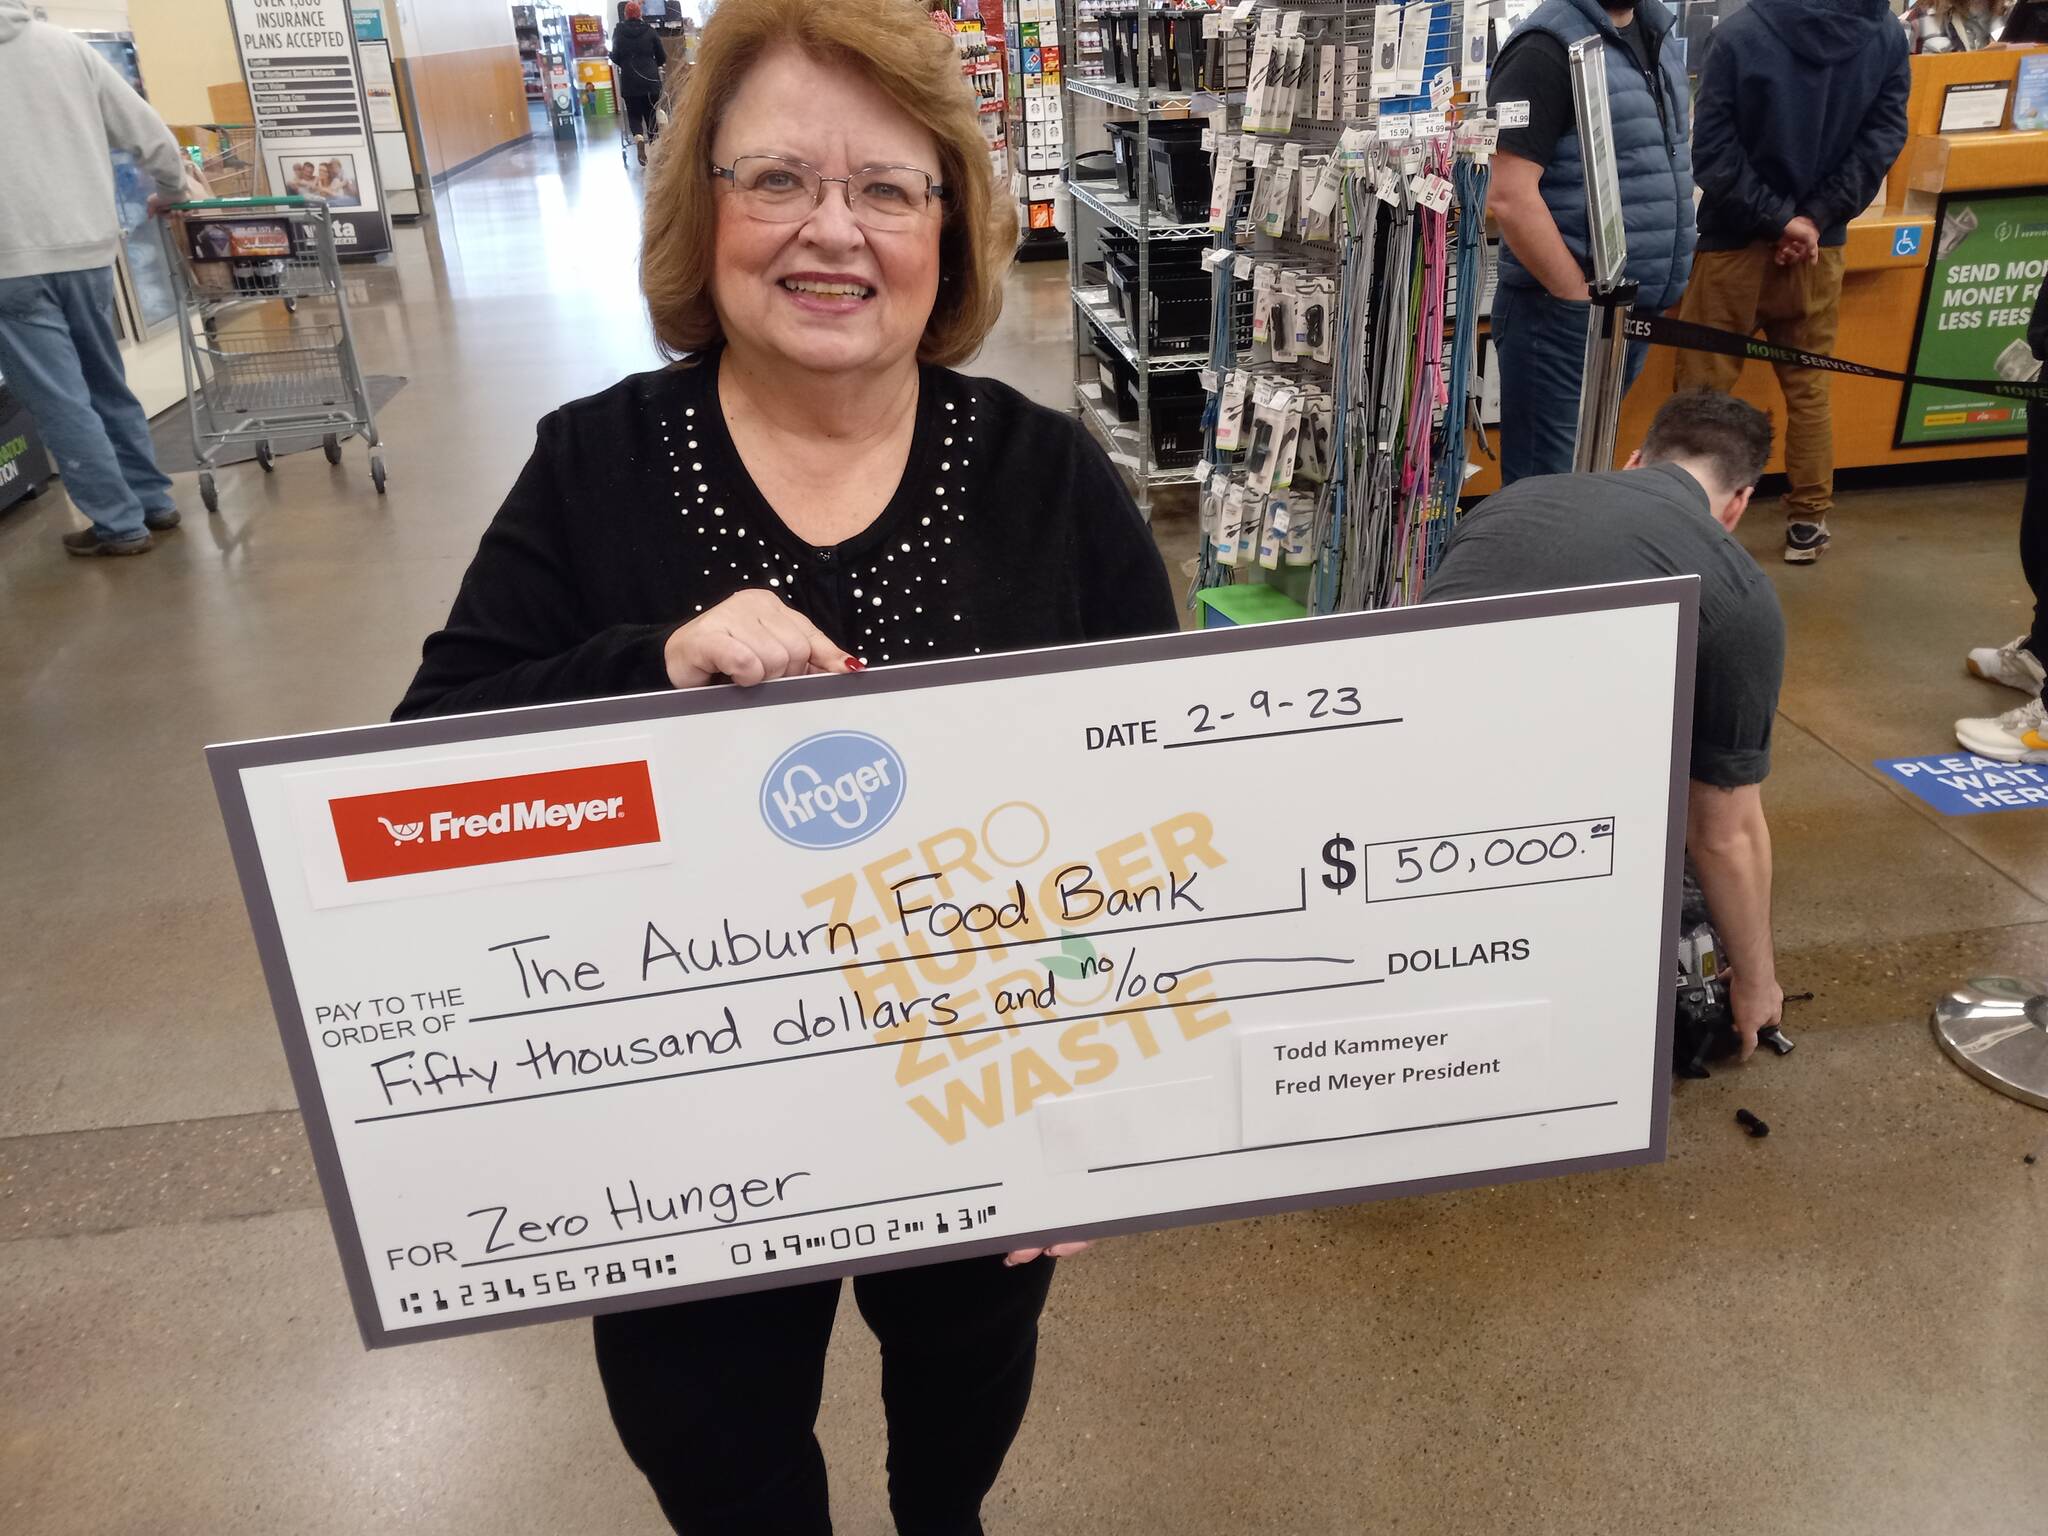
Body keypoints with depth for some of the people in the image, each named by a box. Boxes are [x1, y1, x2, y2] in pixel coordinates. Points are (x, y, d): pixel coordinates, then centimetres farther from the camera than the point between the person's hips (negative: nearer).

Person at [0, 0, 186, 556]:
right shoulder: (65, 45, 4)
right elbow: (151, 134, 6)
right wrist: (170, 192, 24)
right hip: (87, 250, 4)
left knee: (60, 401, 2)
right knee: (107, 386, 18)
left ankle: (120, 524, 3)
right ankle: (153, 502, 21)